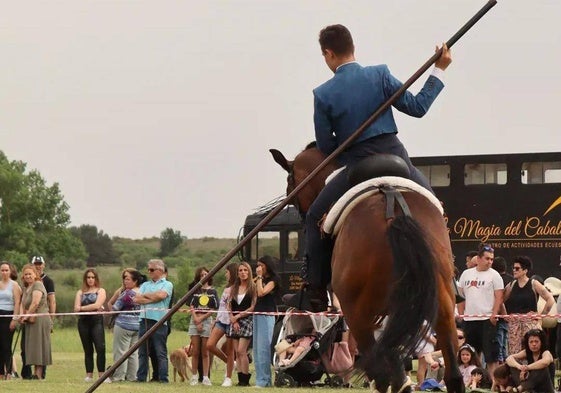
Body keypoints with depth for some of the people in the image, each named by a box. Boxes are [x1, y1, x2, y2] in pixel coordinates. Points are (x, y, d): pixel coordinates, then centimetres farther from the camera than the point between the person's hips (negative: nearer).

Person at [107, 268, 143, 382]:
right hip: (138, 325, 7)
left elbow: (115, 308, -9)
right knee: (133, 352, 10)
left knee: (120, 351, 0)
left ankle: (118, 376, 1)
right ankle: (132, 376, 10)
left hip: (124, 325, -7)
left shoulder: (127, 293, -15)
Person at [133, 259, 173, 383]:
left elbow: (161, 295, -14)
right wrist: (152, 299, -6)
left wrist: (145, 295, 0)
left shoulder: (167, 284, 6)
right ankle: (141, 377, 9)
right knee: (142, 352, 5)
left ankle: (163, 378, -7)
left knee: (161, 352, -6)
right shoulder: (145, 285, 20)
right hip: (144, 321, 5)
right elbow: (136, 299, 6)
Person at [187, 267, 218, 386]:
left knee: (205, 353, 0)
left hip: (207, 321, -1)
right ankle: (194, 377, 2)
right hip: (194, 320, 1)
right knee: (195, 352, -1)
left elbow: (214, 309, 2)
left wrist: (202, 318, -8)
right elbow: (191, 307, 3)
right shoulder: (194, 290, 9)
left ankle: (205, 377, 0)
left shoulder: (212, 291, 7)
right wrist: (197, 320, -9)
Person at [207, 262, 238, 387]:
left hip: (230, 321, -8)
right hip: (221, 320, 8)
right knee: (210, 345, -5)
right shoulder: (227, 288, 18)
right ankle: (229, 363, 15)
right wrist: (215, 321, 20)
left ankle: (228, 378, 5)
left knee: (229, 350, -2)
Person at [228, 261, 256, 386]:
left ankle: (245, 379, -10)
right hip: (234, 321, 5)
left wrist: (239, 316, -8)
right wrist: (233, 320, -3)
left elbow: (253, 307, -7)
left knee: (241, 351, -14)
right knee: (237, 352, 1)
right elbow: (229, 307, 11)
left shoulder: (252, 288, -1)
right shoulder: (234, 288, 15)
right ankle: (240, 379, 2)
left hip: (247, 320, -5)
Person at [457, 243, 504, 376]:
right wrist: (461, 314, 8)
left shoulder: (494, 275, -1)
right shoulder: (466, 274, 11)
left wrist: (494, 315, -14)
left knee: (491, 353, -6)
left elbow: (499, 297, -6)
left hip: (487, 320, -5)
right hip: (469, 319, 5)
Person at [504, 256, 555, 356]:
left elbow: (550, 300, -5)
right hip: (514, 322, 4)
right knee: (513, 352, 0)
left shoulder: (534, 284, -2)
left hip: (530, 321, -4)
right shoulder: (512, 285, 11)